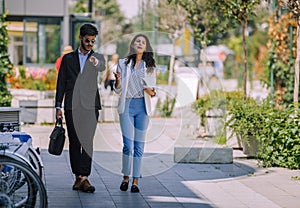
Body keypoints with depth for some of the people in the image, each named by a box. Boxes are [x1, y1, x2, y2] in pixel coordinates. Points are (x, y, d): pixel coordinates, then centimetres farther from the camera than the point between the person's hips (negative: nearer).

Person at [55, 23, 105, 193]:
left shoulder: (98, 57, 10)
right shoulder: (68, 58, 13)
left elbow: (103, 67, -15)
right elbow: (61, 83, 12)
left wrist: (96, 62, -39)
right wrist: (58, 106, 5)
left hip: (90, 105, -2)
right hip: (71, 106, 2)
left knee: (87, 141, -12)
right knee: (74, 142, 4)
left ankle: (84, 177, -17)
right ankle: (78, 177, 11)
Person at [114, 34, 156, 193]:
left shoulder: (149, 66, 11)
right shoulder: (123, 63, 8)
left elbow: (153, 91, 14)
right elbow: (118, 90, 7)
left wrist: (152, 92, -9)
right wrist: (118, 80, -13)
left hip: (142, 106, 1)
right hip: (127, 105, -1)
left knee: (139, 145, 1)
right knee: (128, 144, -9)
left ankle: (136, 181, 6)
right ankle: (126, 177, 9)